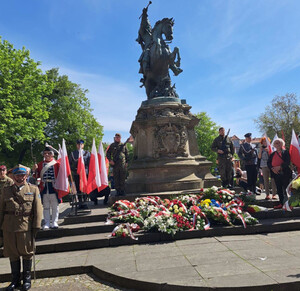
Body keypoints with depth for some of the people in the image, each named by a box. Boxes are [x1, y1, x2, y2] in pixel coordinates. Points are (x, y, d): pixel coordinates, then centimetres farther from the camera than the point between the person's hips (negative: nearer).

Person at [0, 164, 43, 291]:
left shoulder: (33, 189, 2)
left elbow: (38, 209, -1)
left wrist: (36, 226, -6)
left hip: (26, 227, -2)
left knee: (27, 253, 8)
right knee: (12, 253, 11)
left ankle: (27, 279, 25)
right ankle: (15, 280, 28)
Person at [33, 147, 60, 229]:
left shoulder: (56, 163, 0)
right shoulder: (40, 164, 8)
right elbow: (37, 176, 10)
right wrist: (34, 170, -7)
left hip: (54, 186, -2)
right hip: (44, 187, 3)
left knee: (55, 206, 4)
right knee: (46, 206, 8)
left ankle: (54, 222, 13)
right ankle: (47, 223, 15)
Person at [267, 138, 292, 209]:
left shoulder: (285, 152, 3)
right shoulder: (272, 154, 16)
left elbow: (287, 162, -9)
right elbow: (268, 163, 9)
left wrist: (279, 167, -19)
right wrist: (272, 168, -9)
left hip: (285, 173, -4)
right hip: (276, 174, 4)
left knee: (286, 189, -5)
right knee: (279, 189, 7)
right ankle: (281, 203, 14)